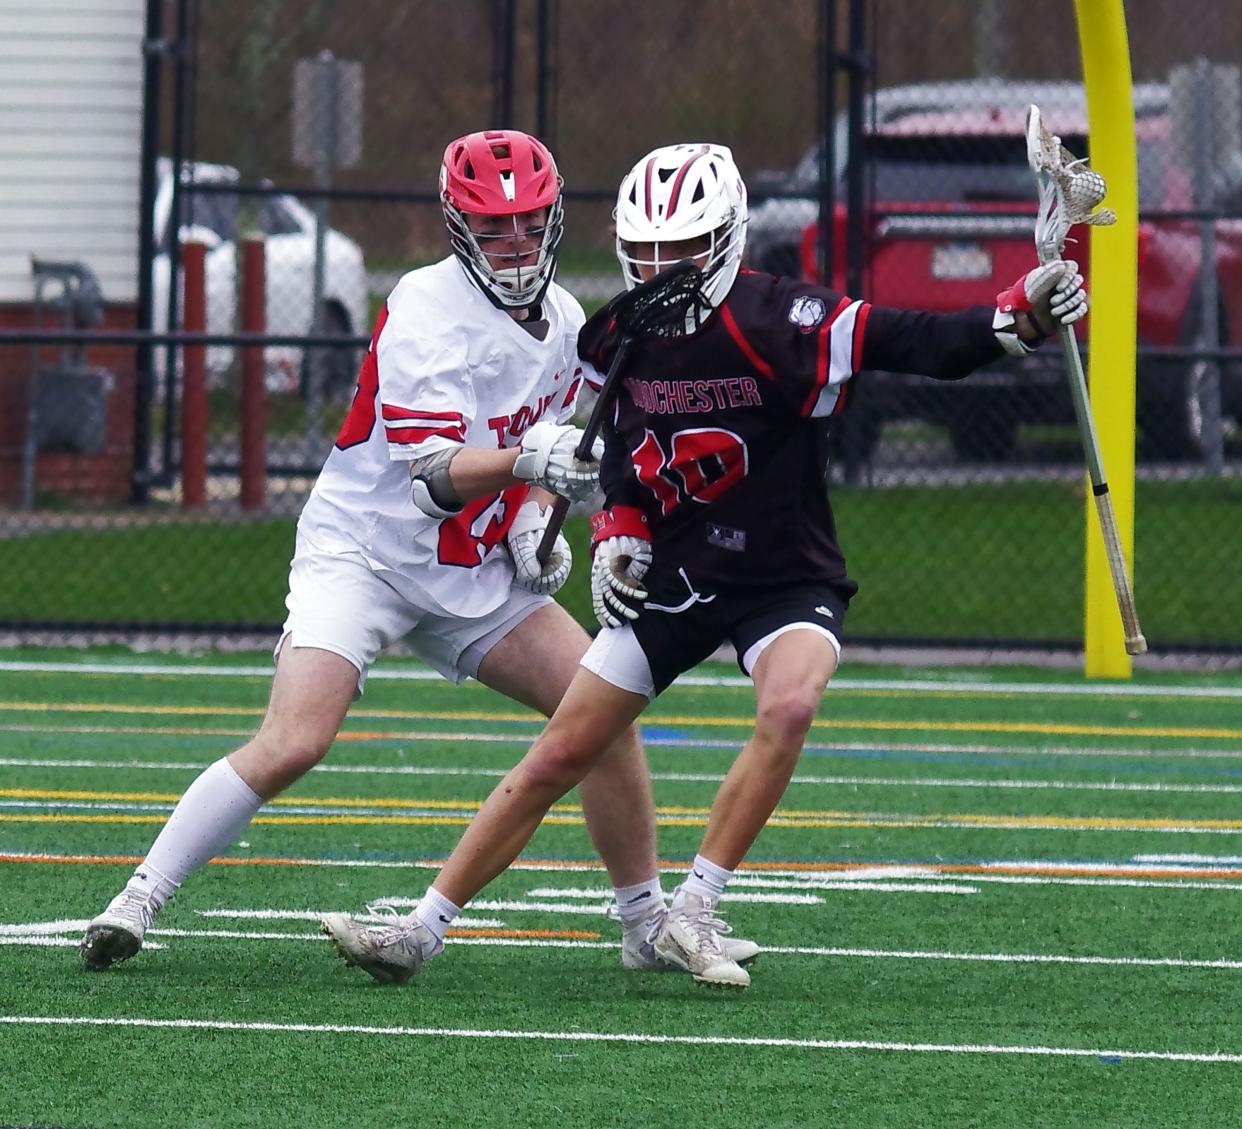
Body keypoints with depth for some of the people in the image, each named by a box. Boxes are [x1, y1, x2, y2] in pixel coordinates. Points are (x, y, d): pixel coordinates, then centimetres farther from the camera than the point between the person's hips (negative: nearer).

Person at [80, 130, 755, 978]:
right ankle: (139, 901, -12)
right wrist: (526, 460, -44)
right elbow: (435, 477, -27)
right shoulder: (428, 312, -19)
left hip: (477, 573, 7)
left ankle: (649, 925, 12)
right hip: (363, 552, -7)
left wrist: (534, 523, 2)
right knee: (293, 745, -24)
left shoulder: (564, 322, 4)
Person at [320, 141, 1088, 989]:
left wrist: (1020, 318, -45)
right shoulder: (616, 342, -2)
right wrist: (617, 529, 1)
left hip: (788, 583, -4)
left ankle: (692, 916, -23)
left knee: (790, 704, -34)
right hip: (674, 578, 4)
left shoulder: (778, 326, -21)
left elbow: (923, 346, -29)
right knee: (559, 757, 3)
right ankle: (422, 933, 11)